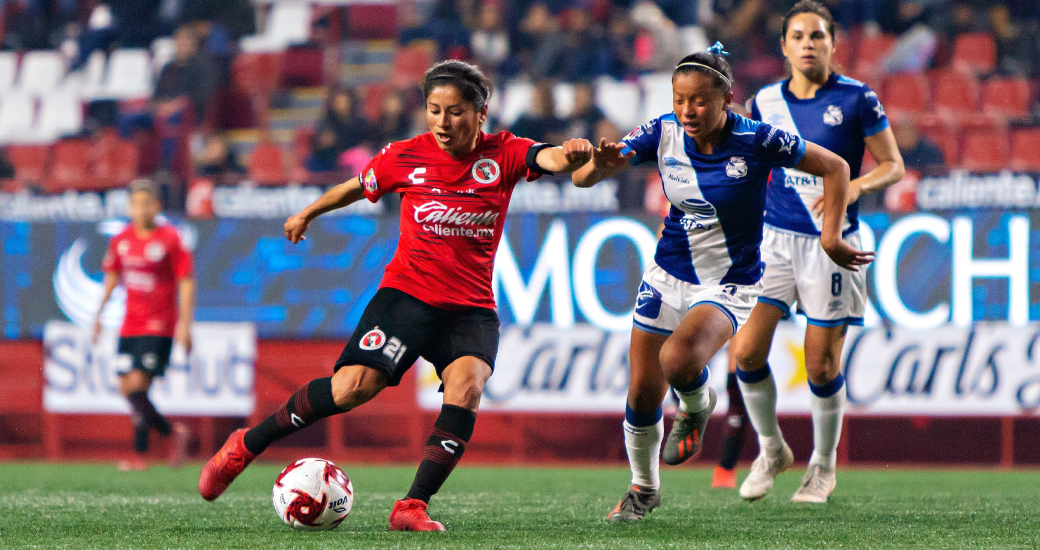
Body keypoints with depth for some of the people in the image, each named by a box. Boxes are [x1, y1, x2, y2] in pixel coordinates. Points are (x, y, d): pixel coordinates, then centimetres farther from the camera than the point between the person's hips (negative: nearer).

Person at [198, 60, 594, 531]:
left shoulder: (502, 155, -2)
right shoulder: (405, 156, -1)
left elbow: (549, 158, -21)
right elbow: (358, 187, 18)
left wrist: (572, 155, -45)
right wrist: (307, 214, 34)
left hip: (471, 309, 1)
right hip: (407, 293, -1)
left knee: (466, 386, -27)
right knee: (354, 386, -18)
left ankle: (413, 506, -24)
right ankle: (245, 446, -1)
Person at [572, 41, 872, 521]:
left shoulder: (756, 141, -19)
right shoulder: (662, 134, -10)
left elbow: (834, 167, -7)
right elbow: (582, 178, -11)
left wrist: (831, 239, -11)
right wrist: (601, 165, -35)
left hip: (729, 284, -4)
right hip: (667, 277, 4)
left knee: (678, 359, -31)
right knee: (642, 392, 4)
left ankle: (697, 405, 6)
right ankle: (643, 489, 31)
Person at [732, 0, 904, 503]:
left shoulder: (857, 99, -5)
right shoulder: (765, 102, 6)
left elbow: (893, 166, -3)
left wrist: (854, 186, -21)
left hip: (831, 245, -3)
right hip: (774, 238, 3)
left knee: (821, 367, -1)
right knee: (745, 350, -9)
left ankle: (823, 466, 22)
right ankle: (771, 450, 15)